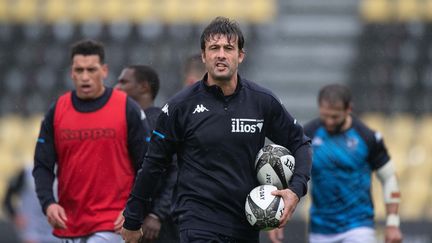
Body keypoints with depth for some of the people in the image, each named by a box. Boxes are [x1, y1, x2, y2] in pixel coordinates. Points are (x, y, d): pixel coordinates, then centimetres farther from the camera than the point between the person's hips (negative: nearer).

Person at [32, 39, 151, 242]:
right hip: (69, 223, 4)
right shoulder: (57, 111, 7)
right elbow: (43, 166, 7)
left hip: (111, 224, -4)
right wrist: (48, 203, -10)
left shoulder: (127, 109, -2)